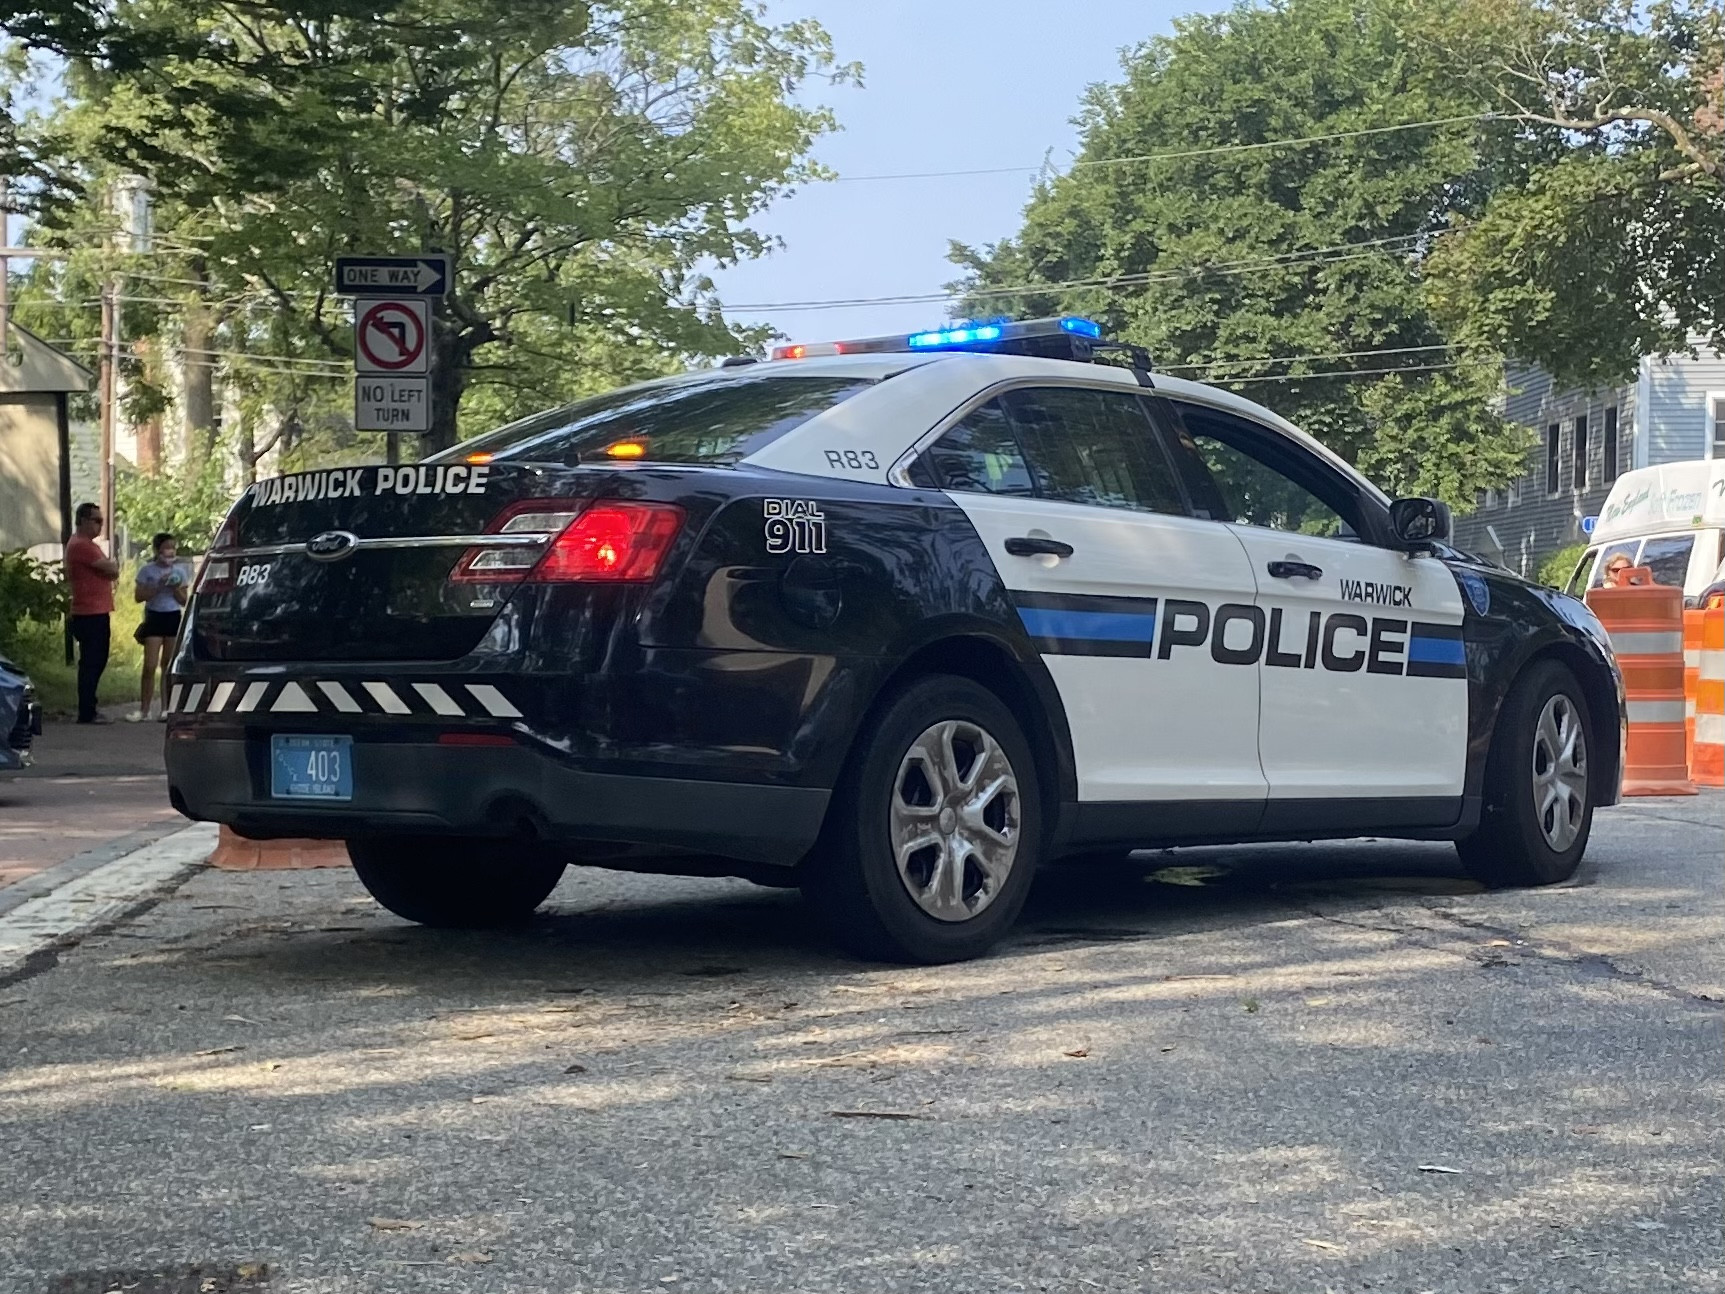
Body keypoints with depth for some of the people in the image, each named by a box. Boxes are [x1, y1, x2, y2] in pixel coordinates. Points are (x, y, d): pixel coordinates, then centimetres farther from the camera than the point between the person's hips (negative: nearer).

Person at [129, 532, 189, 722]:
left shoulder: (179, 571, 5)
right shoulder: (147, 570, -2)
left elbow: (184, 601, 6)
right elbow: (139, 596, -7)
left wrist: (175, 589, -12)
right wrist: (158, 587, -16)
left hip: (174, 618, 2)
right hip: (154, 617, -2)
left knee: (168, 666, 5)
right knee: (150, 666, -7)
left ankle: (165, 708, 11)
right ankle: (143, 709, -2)